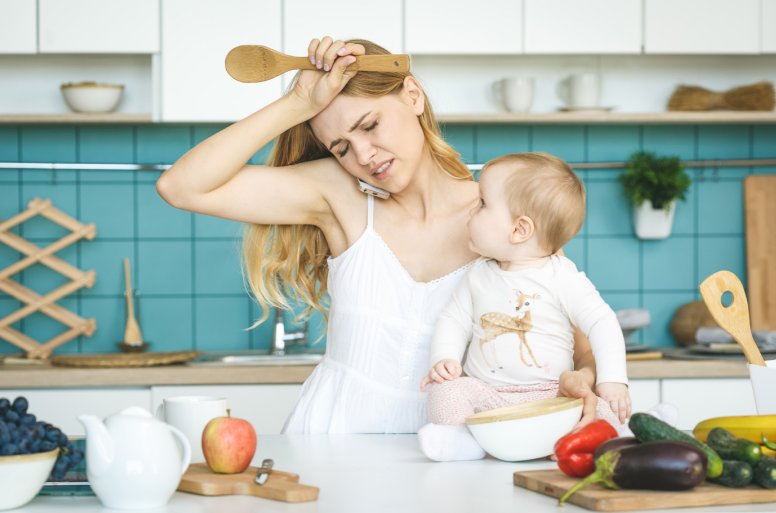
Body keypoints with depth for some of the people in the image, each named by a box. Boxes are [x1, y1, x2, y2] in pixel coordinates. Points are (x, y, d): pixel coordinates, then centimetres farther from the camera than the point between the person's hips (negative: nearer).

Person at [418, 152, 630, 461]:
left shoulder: (563, 278, -5)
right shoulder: (478, 276, 7)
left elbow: (601, 324, -6)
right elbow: (454, 320, 13)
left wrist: (612, 381, -17)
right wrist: (445, 358, -7)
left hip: (550, 394, -2)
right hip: (485, 391, 2)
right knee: (445, 393, -25)